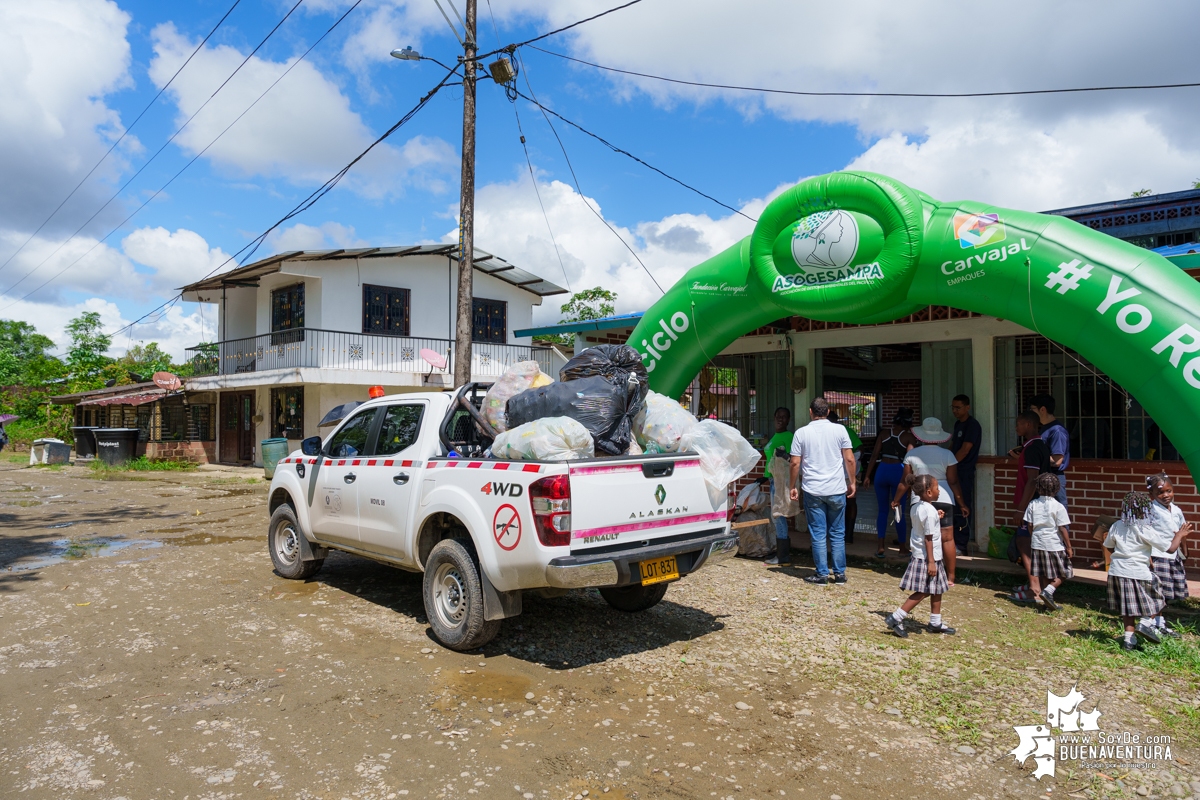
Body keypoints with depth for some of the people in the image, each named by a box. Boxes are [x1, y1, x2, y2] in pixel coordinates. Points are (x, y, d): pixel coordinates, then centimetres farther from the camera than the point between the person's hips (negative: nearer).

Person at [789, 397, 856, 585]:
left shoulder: (802, 433, -2)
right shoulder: (839, 430, -1)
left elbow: (795, 463, -3)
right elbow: (849, 459, -2)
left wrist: (794, 486, 7)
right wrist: (852, 482, 10)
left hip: (812, 491, -1)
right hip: (837, 490, 1)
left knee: (818, 534, 5)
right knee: (838, 534, 11)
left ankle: (822, 574, 7)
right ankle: (839, 573, 14)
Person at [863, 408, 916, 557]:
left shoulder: (884, 434, 8)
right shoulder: (909, 436, 2)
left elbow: (874, 455, 4)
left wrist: (867, 476, 6)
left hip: (882, 470, 2)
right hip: (898, 471, -2)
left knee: (882, 510, 11)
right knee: (899, 511, 9)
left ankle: (881, 547, 6)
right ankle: (903, 547, 18)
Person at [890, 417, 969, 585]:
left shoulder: (912, 454, 0)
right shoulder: (947, 454, -2)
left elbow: (905, 481, 3)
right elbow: (953, 482, -2)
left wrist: (896, 500, 15)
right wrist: (962, 504, 8)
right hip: (944, 500, -1)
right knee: (948, 538, 5)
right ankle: (950, 577, 9)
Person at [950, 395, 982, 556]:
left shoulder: (973, 425, -11)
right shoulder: (958, 424, 15)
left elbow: (964, 450, -16)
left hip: (964, 473, -8)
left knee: (961, 511, -5)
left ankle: (961, 546, 1)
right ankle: (953, 542, 19)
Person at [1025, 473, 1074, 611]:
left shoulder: (1033, 504, -2)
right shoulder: (1058, 507, -12)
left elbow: (1030, 525, 3)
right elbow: (1063, 529, -11)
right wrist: (1069, 547, -3)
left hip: (1038, 543, 4)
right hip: (1054, 544, -4)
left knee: (1045, 574, 13)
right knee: (1063, 573, 10)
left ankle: (1048, 600, 18)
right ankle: (1048, 591, -8)